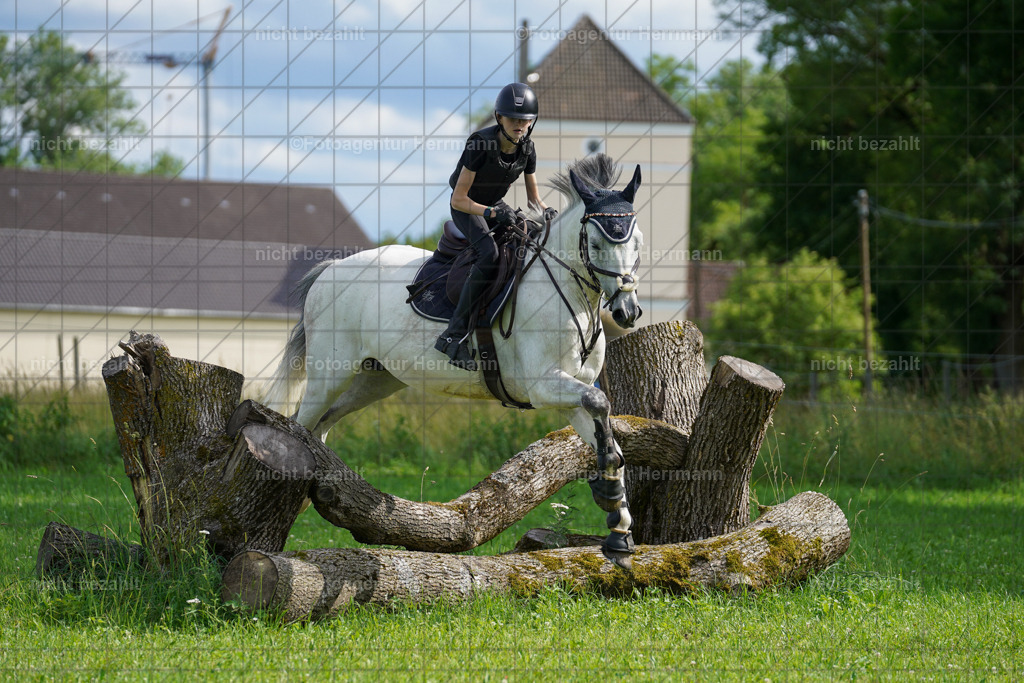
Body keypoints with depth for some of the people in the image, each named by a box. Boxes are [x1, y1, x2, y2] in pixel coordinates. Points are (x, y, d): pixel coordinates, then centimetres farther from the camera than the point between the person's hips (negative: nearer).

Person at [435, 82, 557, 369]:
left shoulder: (526, 148, -10)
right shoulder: (481, 144, -29)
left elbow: (533, 196, 1)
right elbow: (458, 199, -26)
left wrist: (546, 210, -22)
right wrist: (491, 213, -39)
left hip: (495, 204, 7)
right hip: (466, 206, -7)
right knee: (490, 254, -33)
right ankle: (454, 335, -36)